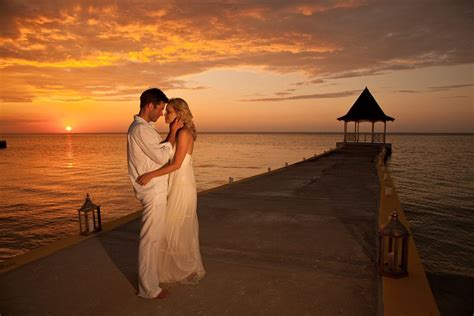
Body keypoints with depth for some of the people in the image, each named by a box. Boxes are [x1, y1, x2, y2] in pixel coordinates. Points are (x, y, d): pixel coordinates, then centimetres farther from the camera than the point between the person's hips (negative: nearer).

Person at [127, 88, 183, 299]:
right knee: (150, 239, -1)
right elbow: (162, 157, -21)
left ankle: (152, 274, 39)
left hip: (155, 190, 11)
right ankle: (148, 288, 12)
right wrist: (173, 133, -12)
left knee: (155, 236, 22)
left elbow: (159, 151, 16)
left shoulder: (145, 127, 14)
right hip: (153, 191, -11)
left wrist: (172, 134, 10)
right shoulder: (140, 129, -19)